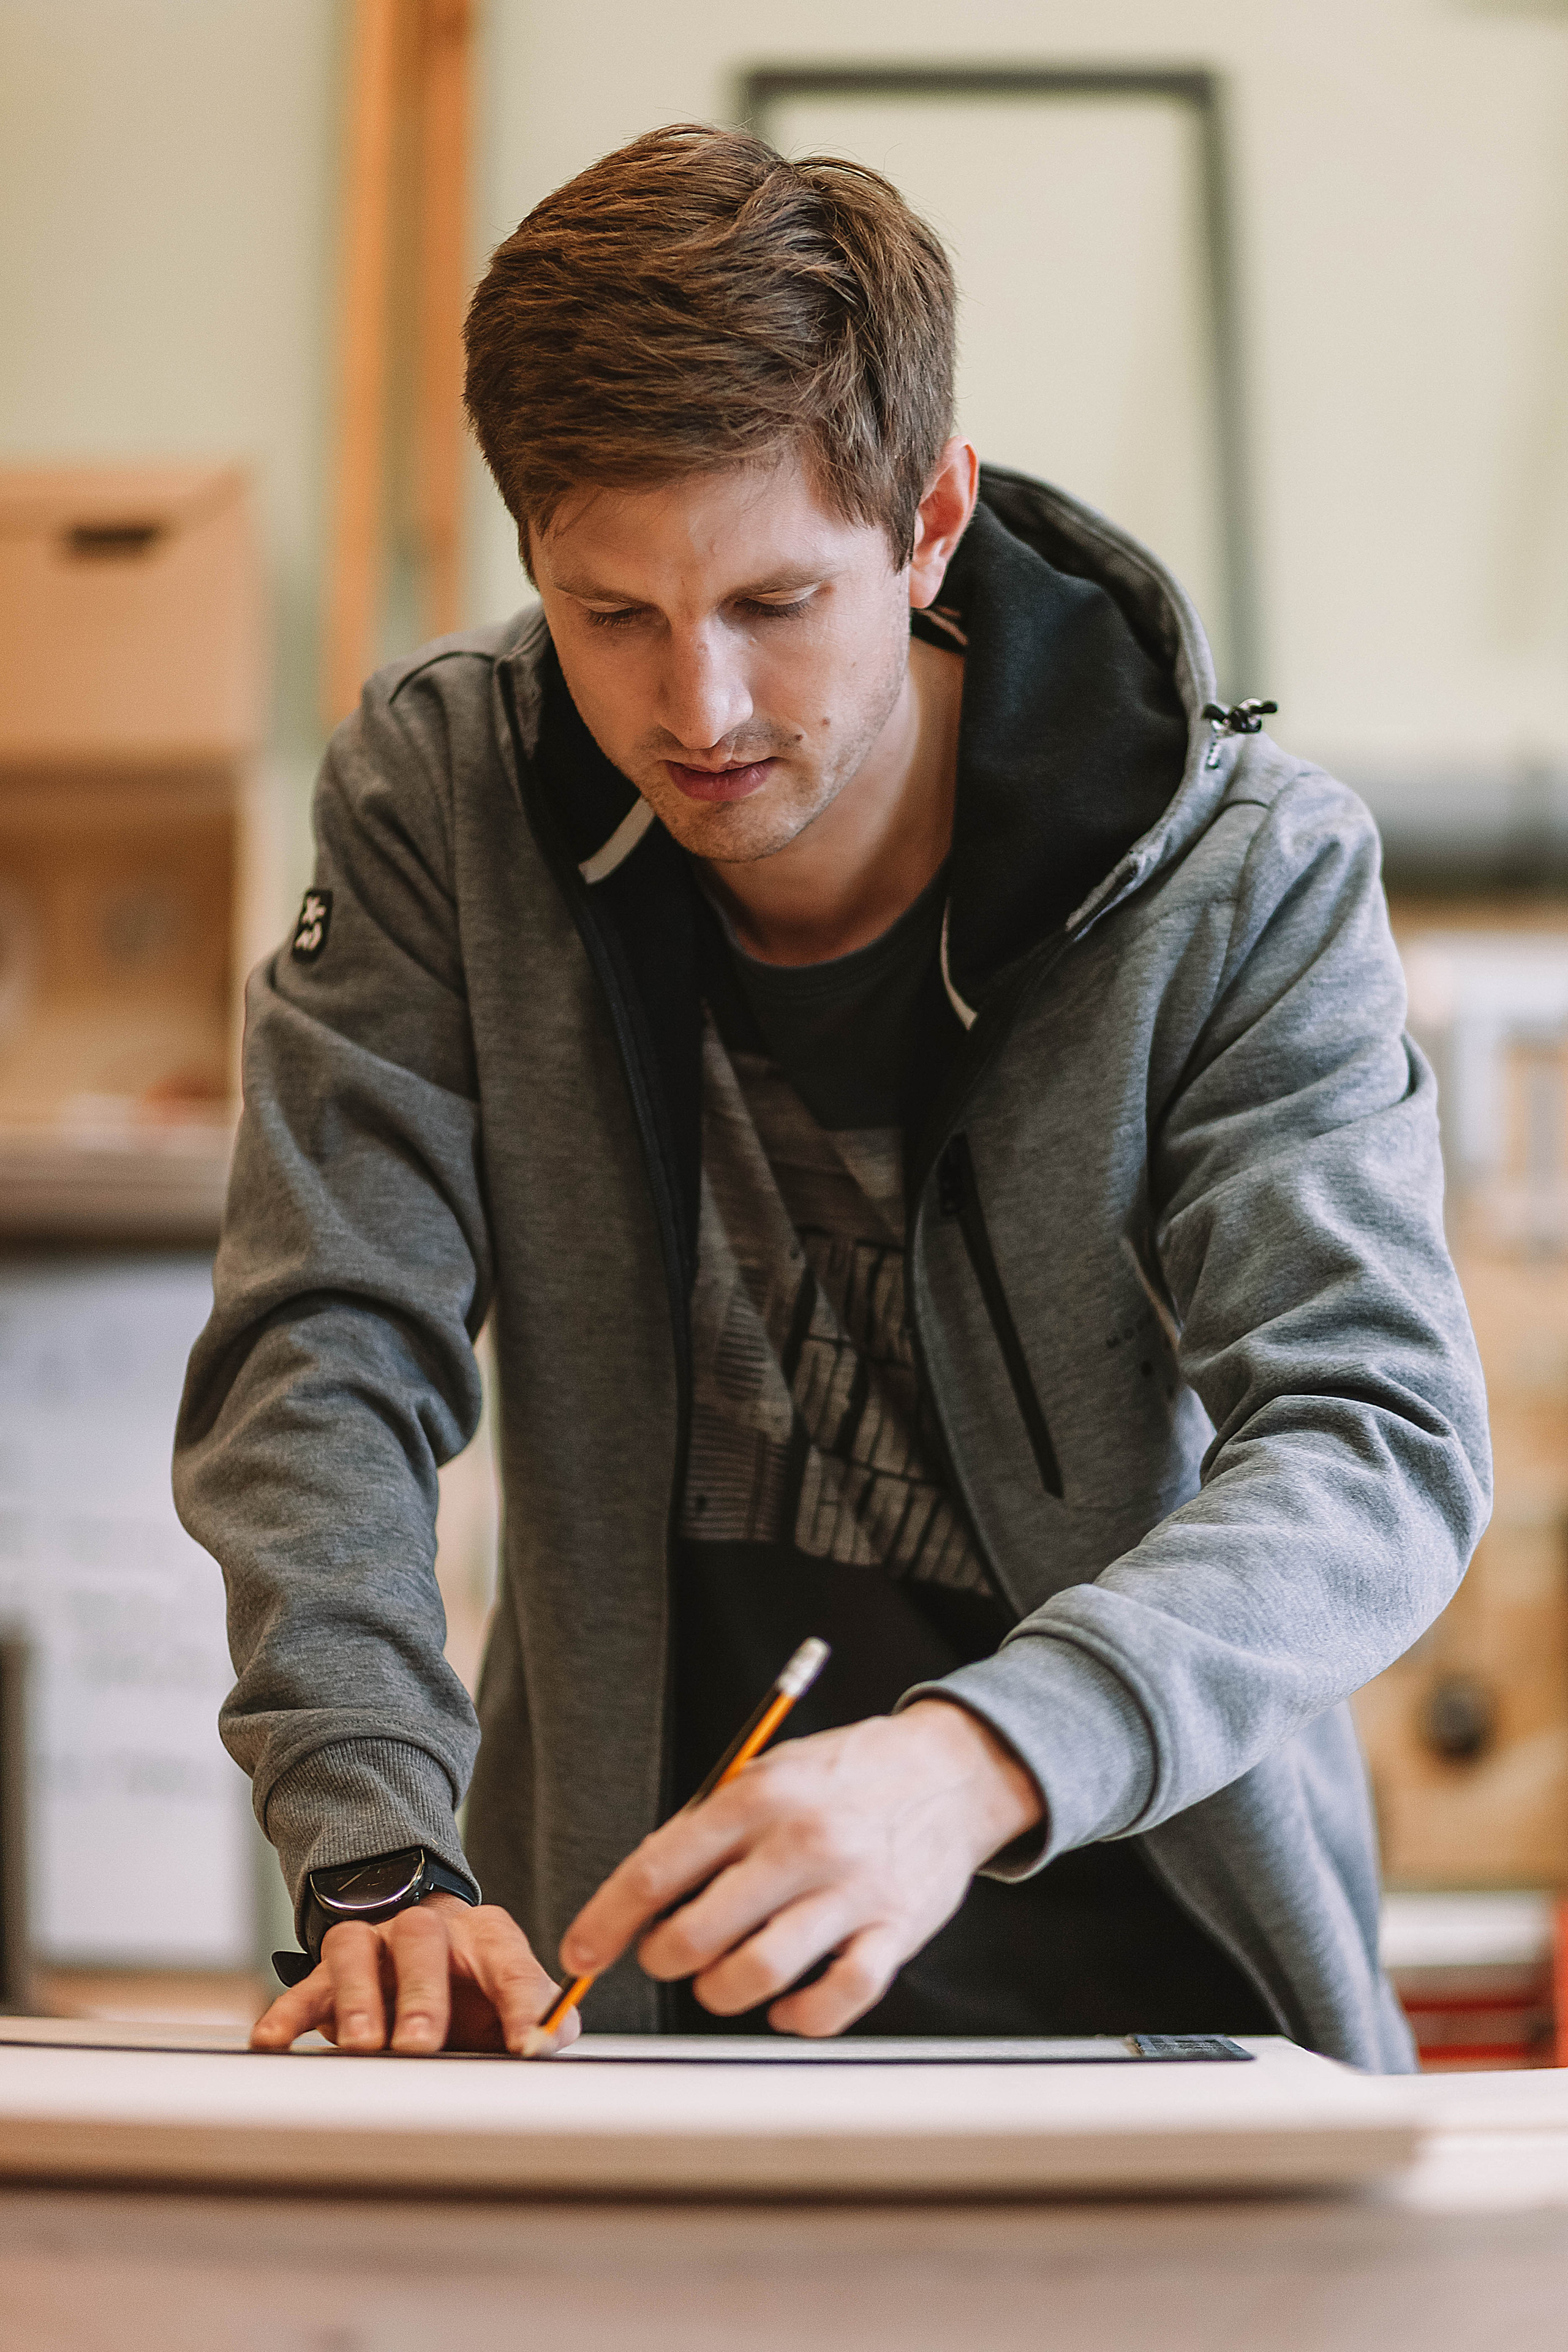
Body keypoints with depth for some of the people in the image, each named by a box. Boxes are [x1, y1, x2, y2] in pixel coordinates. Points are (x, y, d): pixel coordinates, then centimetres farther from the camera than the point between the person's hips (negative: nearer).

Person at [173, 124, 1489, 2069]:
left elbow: (1377, 1440, -16)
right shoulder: (441, 796, -2)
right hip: (632, 1997, 1)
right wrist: (379, 1858, -21)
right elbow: (325, 1354, -5)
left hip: (1153, 1975, -1)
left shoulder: (1247, 883, -8)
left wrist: (981, 1761, -35)